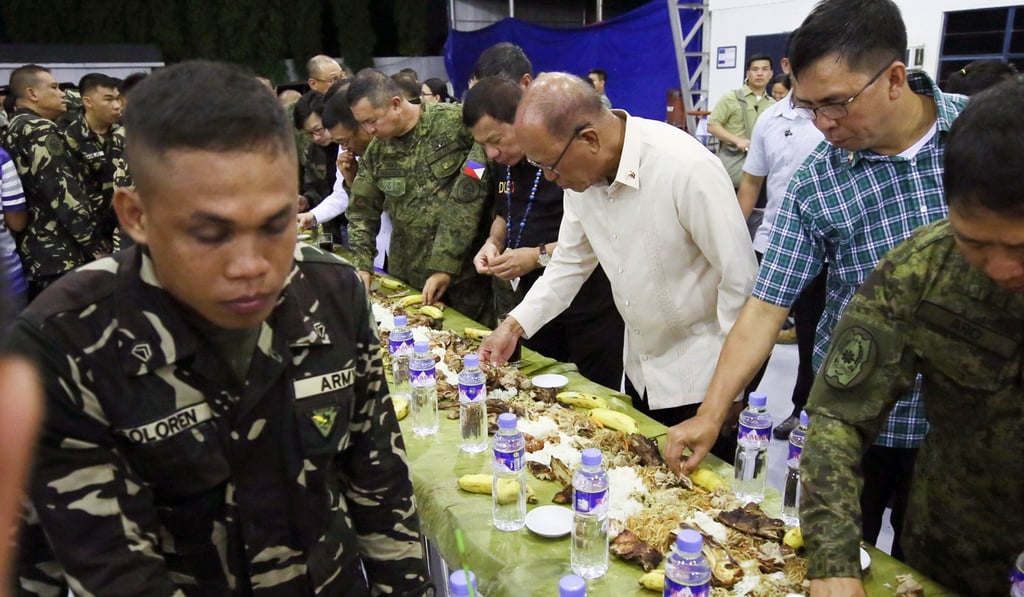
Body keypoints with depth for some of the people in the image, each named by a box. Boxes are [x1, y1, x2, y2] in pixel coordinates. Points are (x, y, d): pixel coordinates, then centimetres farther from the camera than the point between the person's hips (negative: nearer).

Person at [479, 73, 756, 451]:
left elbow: (740, 280, -21)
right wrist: (515, 325, -1)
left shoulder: (686, 169, -27)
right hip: (640, 371, 7)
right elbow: (571, 262, 8)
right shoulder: (579, 173, -6)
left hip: (701, 380, -6)